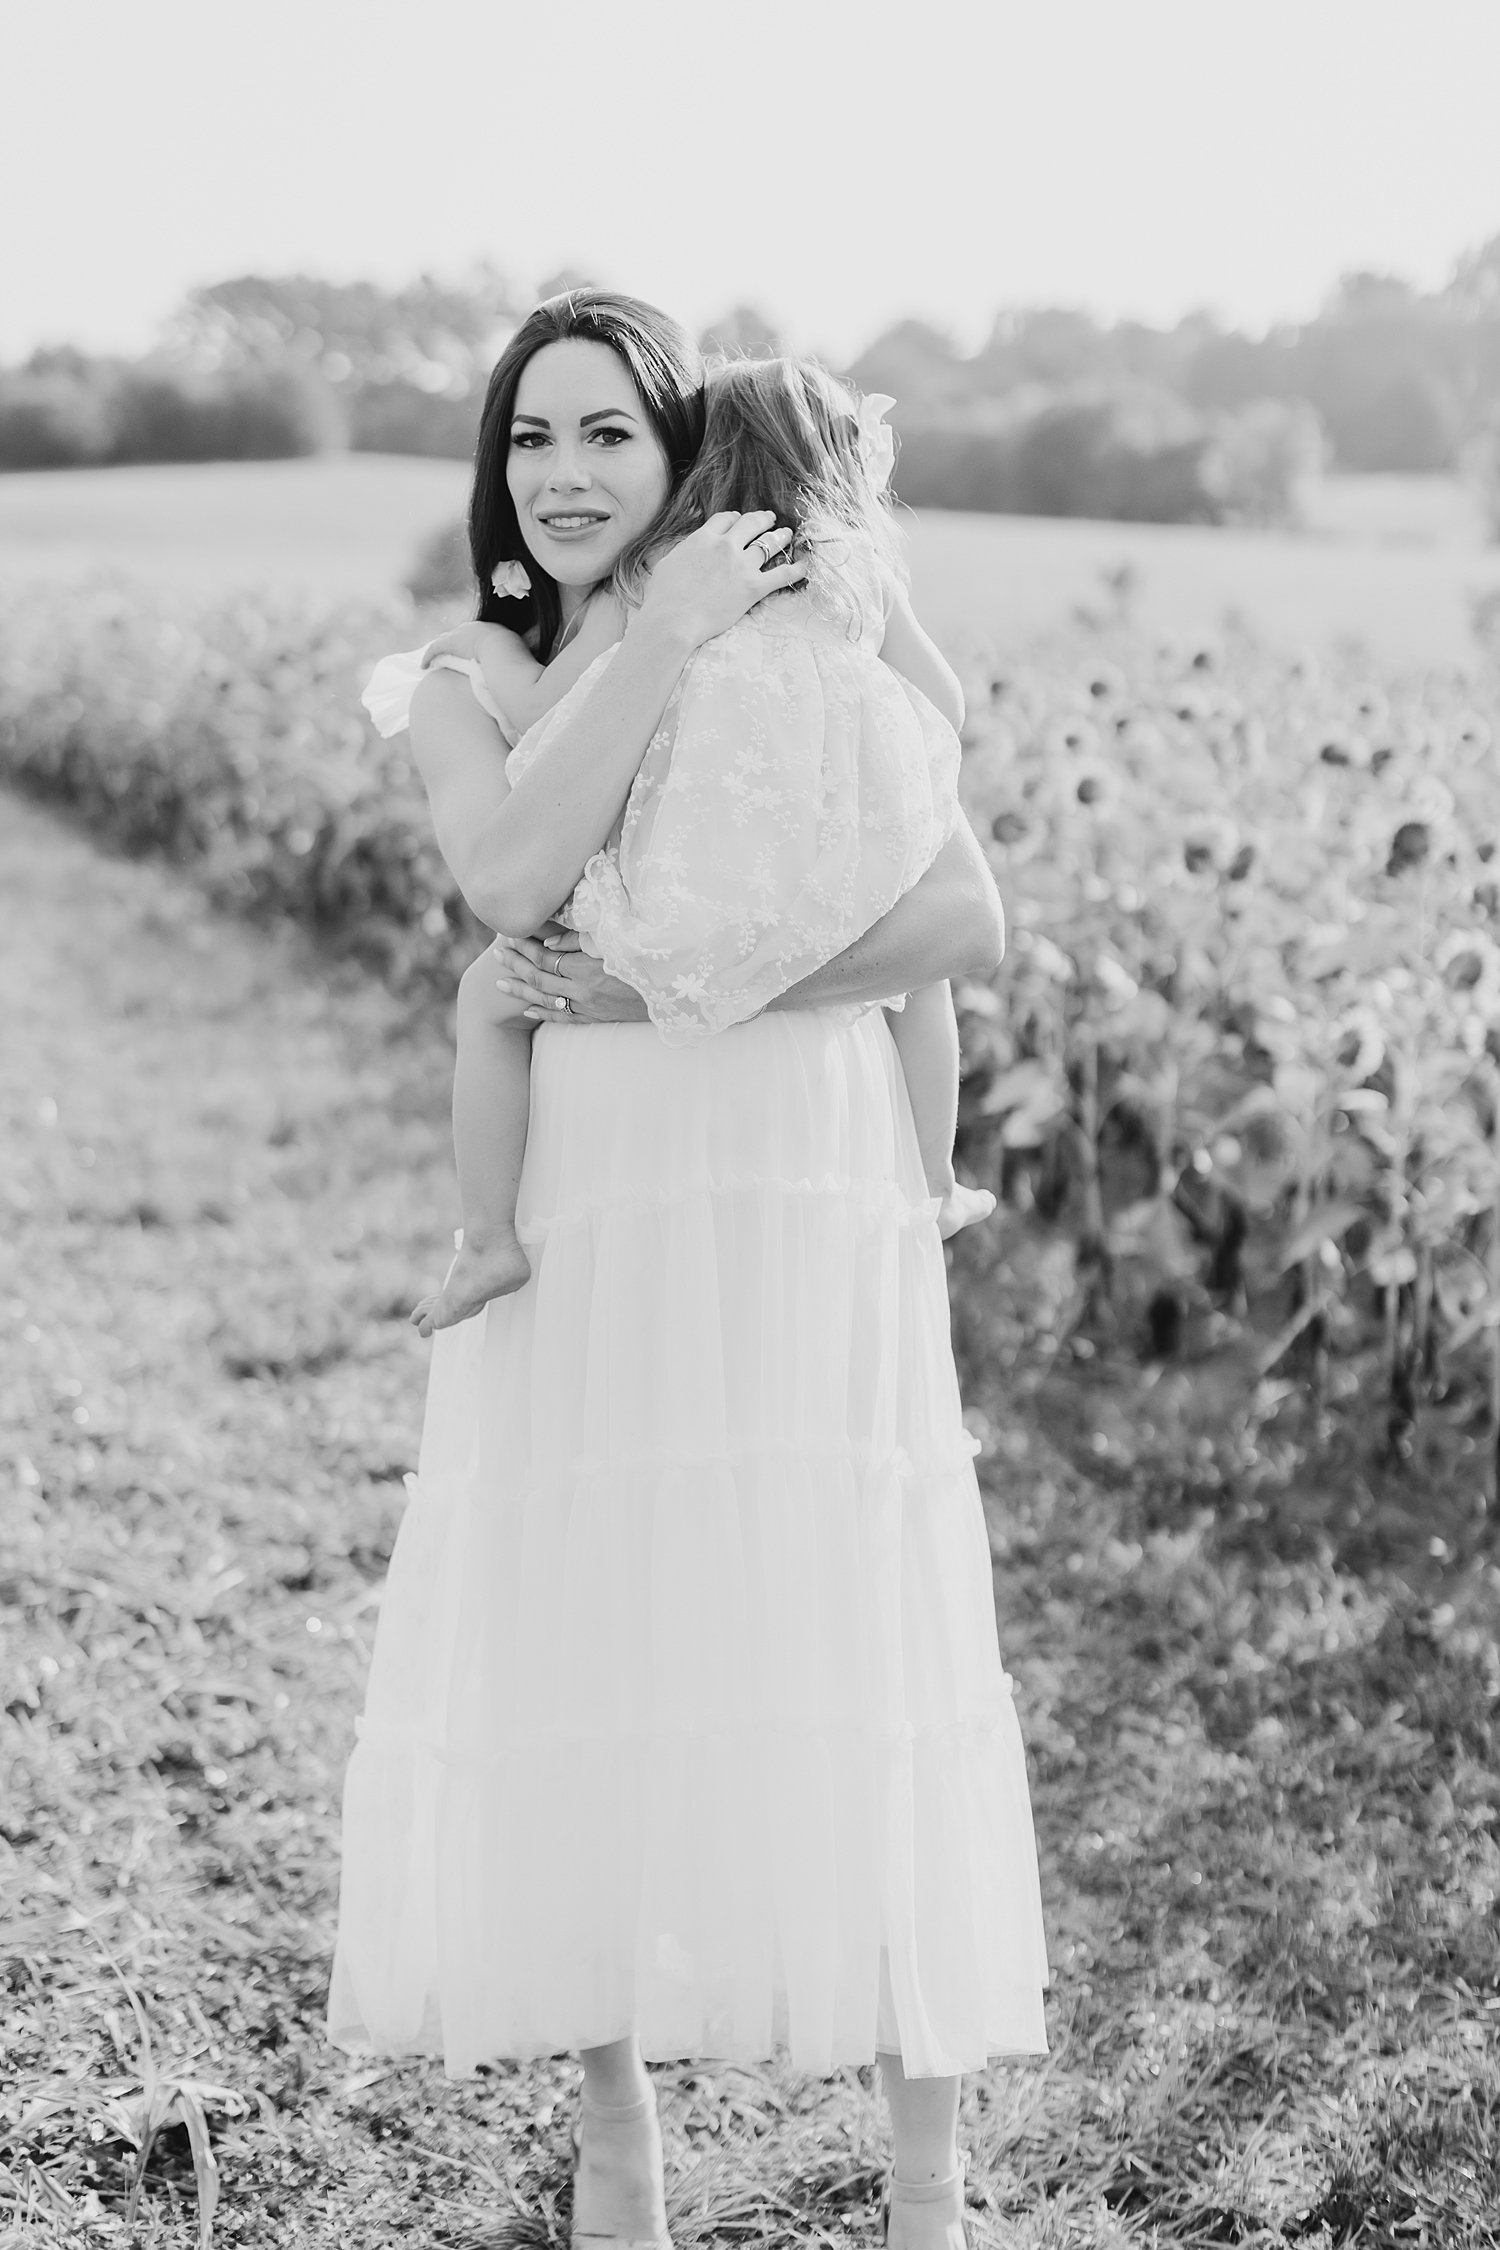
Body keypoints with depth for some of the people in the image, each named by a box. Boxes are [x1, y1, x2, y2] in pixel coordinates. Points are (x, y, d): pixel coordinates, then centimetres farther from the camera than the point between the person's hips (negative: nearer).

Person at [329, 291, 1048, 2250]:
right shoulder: (473, 689, 10)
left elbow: (969, 923, -9)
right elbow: (512, 877, -13)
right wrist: (662, 642, -14)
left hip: (810, 1219, -2)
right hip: (588, 1227, 2)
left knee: (853, 1665, 0)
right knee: (577, 1669, 7)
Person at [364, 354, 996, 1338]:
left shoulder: (640, 587, 7)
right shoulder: (862, 575, 14)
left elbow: (541, 718, 5)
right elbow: (946, 709, 20)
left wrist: (488, 643, 24)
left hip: (683, 910, -2)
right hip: (843, 913, 3)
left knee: (489, 996, 19)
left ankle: (491, 1239, 14)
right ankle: (935, 1190, 43)